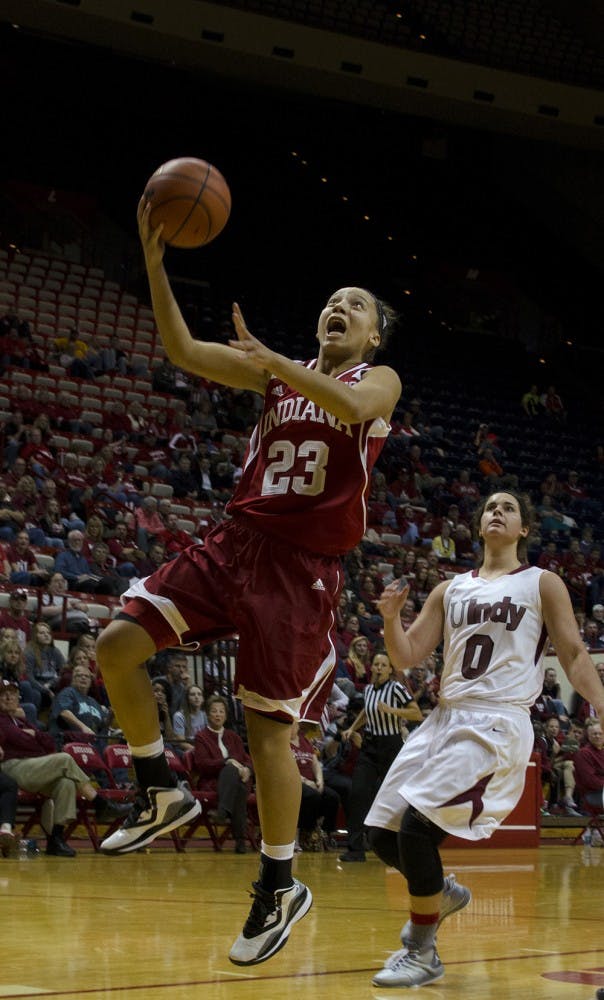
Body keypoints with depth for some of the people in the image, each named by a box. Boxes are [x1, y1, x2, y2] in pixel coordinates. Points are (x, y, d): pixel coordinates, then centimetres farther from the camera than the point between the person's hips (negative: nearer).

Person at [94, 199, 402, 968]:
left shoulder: (379, 380, 4)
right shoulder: (279, 373, 17)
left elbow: (351, 406, -22)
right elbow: (182, 349, 6)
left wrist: (271, 360, -27)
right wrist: (154, 260, -3)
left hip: (302, 565, -5)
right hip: (236, 543, 5)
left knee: (268, 728, -5)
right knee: (116, 645, -9)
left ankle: (280, 888, 11)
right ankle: (159, 795, 9)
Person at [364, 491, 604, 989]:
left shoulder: (543, 584, 5)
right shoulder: (451, 590, 17)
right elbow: (407, 657, 12)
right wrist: (391, 619, -8)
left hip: (497, 722, -6)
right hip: (444, 718, 6)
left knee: (417, 824, -20)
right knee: (382, 833, 3)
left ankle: (422, 952, -4)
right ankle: (443, 892, 34)